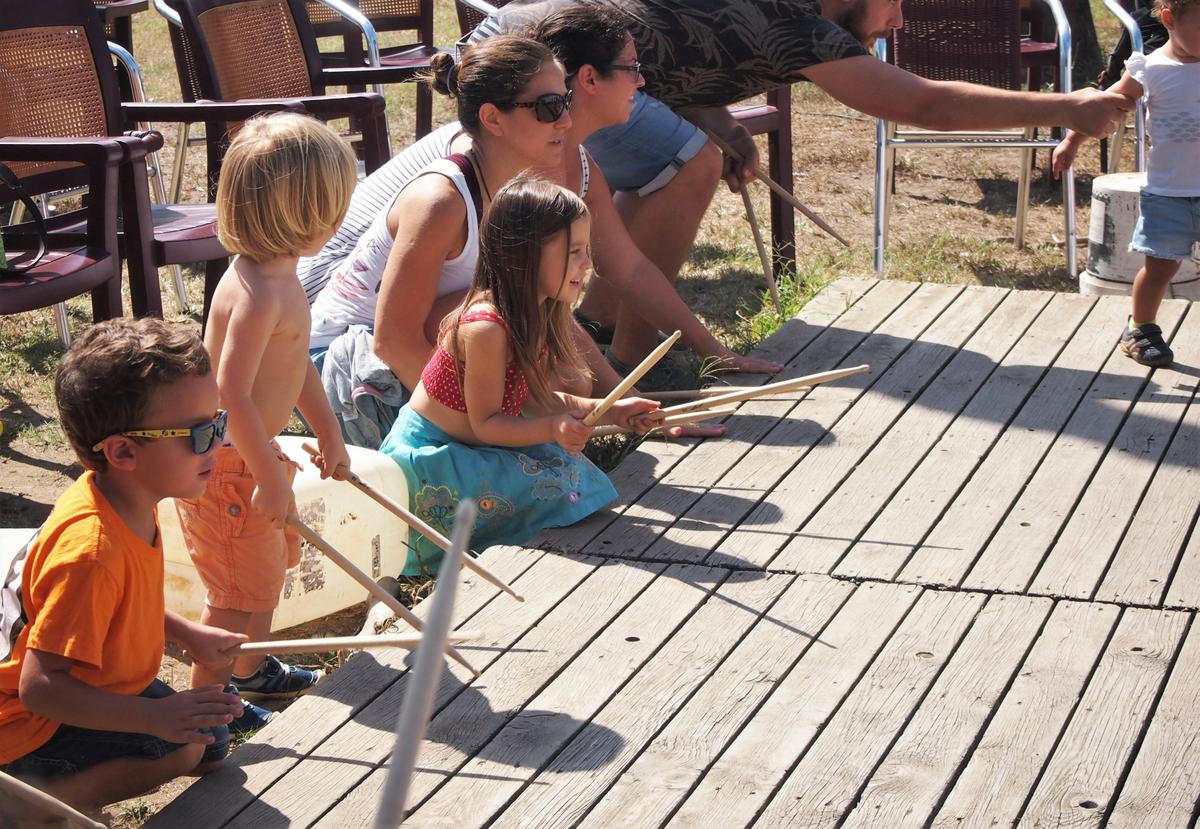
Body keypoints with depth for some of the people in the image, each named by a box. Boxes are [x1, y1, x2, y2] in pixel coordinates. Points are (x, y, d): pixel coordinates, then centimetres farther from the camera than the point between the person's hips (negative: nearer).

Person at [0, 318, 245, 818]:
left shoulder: (129, 502, -6)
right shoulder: (91, 549, -35)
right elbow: (40, 687, -35)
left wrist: (188, 635, 7)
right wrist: (155, 716, -34)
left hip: (94, 688, 10)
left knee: (213, 744, 13)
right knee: (186, 748, -22)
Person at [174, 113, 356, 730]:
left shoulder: (277, 275, 3)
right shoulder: (258, 293, -30)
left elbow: (296, 363, 16)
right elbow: (232, 393, -32)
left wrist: (328, 432, 20)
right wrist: (269, 475, -26)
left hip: (253, 456, 11)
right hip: (226, 466, -11)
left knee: (272, 561, 26)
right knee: (239, 588, 2)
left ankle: (251, 668, 44)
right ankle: (204, 697, 17)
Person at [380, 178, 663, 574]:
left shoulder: (537, 314, 0)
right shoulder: (486, 327, -28)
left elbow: (536, 399, 8)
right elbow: (485, 423, -23)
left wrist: (610, 410, 0)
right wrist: (552, 428, -36)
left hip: (470, 446, 9)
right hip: (430, 450, -9)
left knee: (567, 466, -2)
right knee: (549, 486, -22)